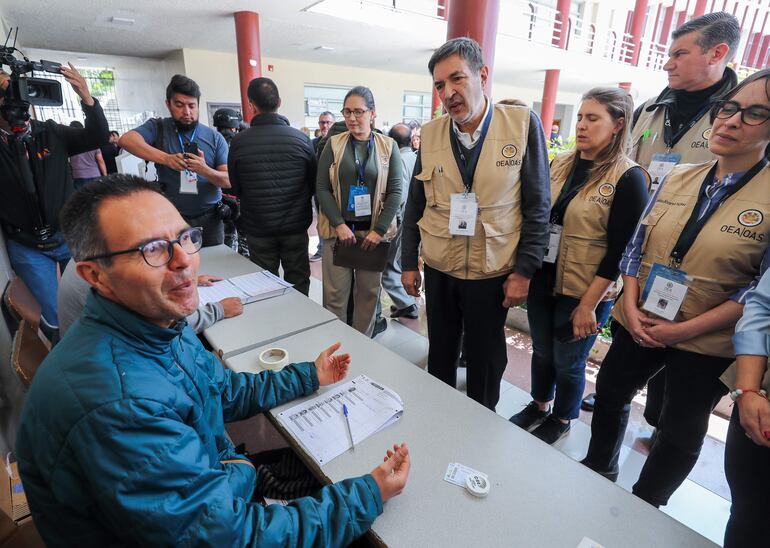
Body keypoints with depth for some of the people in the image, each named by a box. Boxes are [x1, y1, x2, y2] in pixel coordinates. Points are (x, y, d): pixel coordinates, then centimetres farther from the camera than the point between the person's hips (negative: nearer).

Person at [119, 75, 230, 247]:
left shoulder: (215, 137, 3)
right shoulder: (158, 127, 2)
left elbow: (228, 180, -1)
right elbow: (126, 140, -15)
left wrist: (205, 170, -21)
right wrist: (166, 158, -27)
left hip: (209, 218, 1)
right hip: (172, 218, -1)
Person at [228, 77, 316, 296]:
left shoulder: (239, 142, -10)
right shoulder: (301, 139, -10)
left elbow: (236, 189, 2)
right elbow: (313, 184, 1)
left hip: (257, 229, 0)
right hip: (295, 226, 0)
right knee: (298, 284, 14)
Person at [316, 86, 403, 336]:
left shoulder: (388, 146, 3)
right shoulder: (334, 144, 4)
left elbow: (395, 191, 0)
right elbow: (322, 187, 1)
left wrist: (379, 230, -9)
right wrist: (339, 224, -11)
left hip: (374, 231, 0)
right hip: (338, 229, 0)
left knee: (369, 292, 9)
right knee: (335, 293, 2)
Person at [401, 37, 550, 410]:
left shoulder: (523, 124, -8)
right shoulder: (430, 133, -1)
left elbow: (537, 205, -6)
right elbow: (415, 204, 5)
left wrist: (525, 270, -8)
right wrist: (408, 263, 5)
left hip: (493, 271, -2)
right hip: (439, 269, 3)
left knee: (486, 359, 14)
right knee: (440, 354, 17)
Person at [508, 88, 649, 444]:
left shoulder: (628, 178, -11)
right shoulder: (560, 164, 4)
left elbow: (618, 252, -13)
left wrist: (588, 304, -14)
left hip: (584, 291, -4)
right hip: (542, 279, 5)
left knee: (568, 362, 12)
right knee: (541, 351, 19)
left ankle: (561, 419, 39)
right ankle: (539, 405, 44)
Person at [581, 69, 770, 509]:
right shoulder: (678, 178, 0)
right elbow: (636, 245, 3)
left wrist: (685, 329, -18)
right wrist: (631, 307, -9)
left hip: (707, 343, -3)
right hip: (639, 324, 4)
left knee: (681, 432, 15)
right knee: (610, 393, 19)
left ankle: (642, 508, 40)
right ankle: (598, 469, 46)